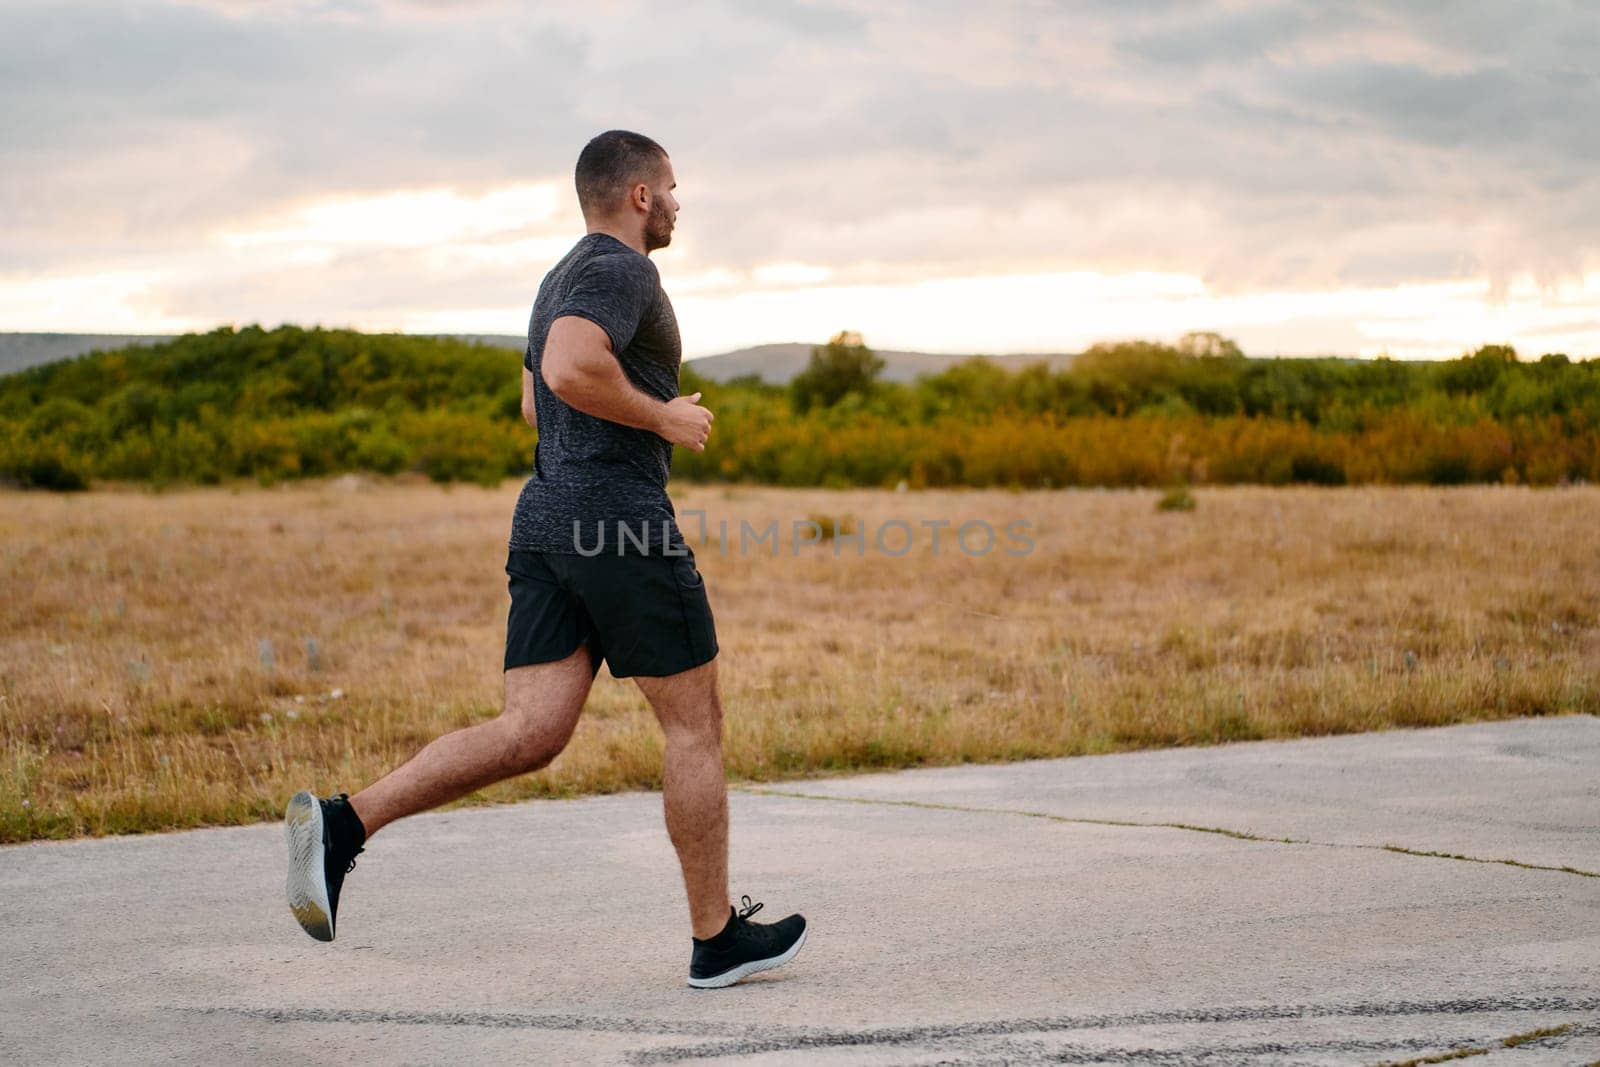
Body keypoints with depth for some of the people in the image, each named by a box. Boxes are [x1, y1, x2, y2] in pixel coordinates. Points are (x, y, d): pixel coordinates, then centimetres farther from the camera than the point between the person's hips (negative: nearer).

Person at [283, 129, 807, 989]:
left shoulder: (564, 280, 22)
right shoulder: (620, 270, -9)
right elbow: (569, 371, -27)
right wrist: (663, 417, -13)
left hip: (547, 522, 9)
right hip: (621, 523, -9)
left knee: (528, 734, -1)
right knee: (695, 726, 4)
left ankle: (343, 824, -16)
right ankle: (717, 937, 12)